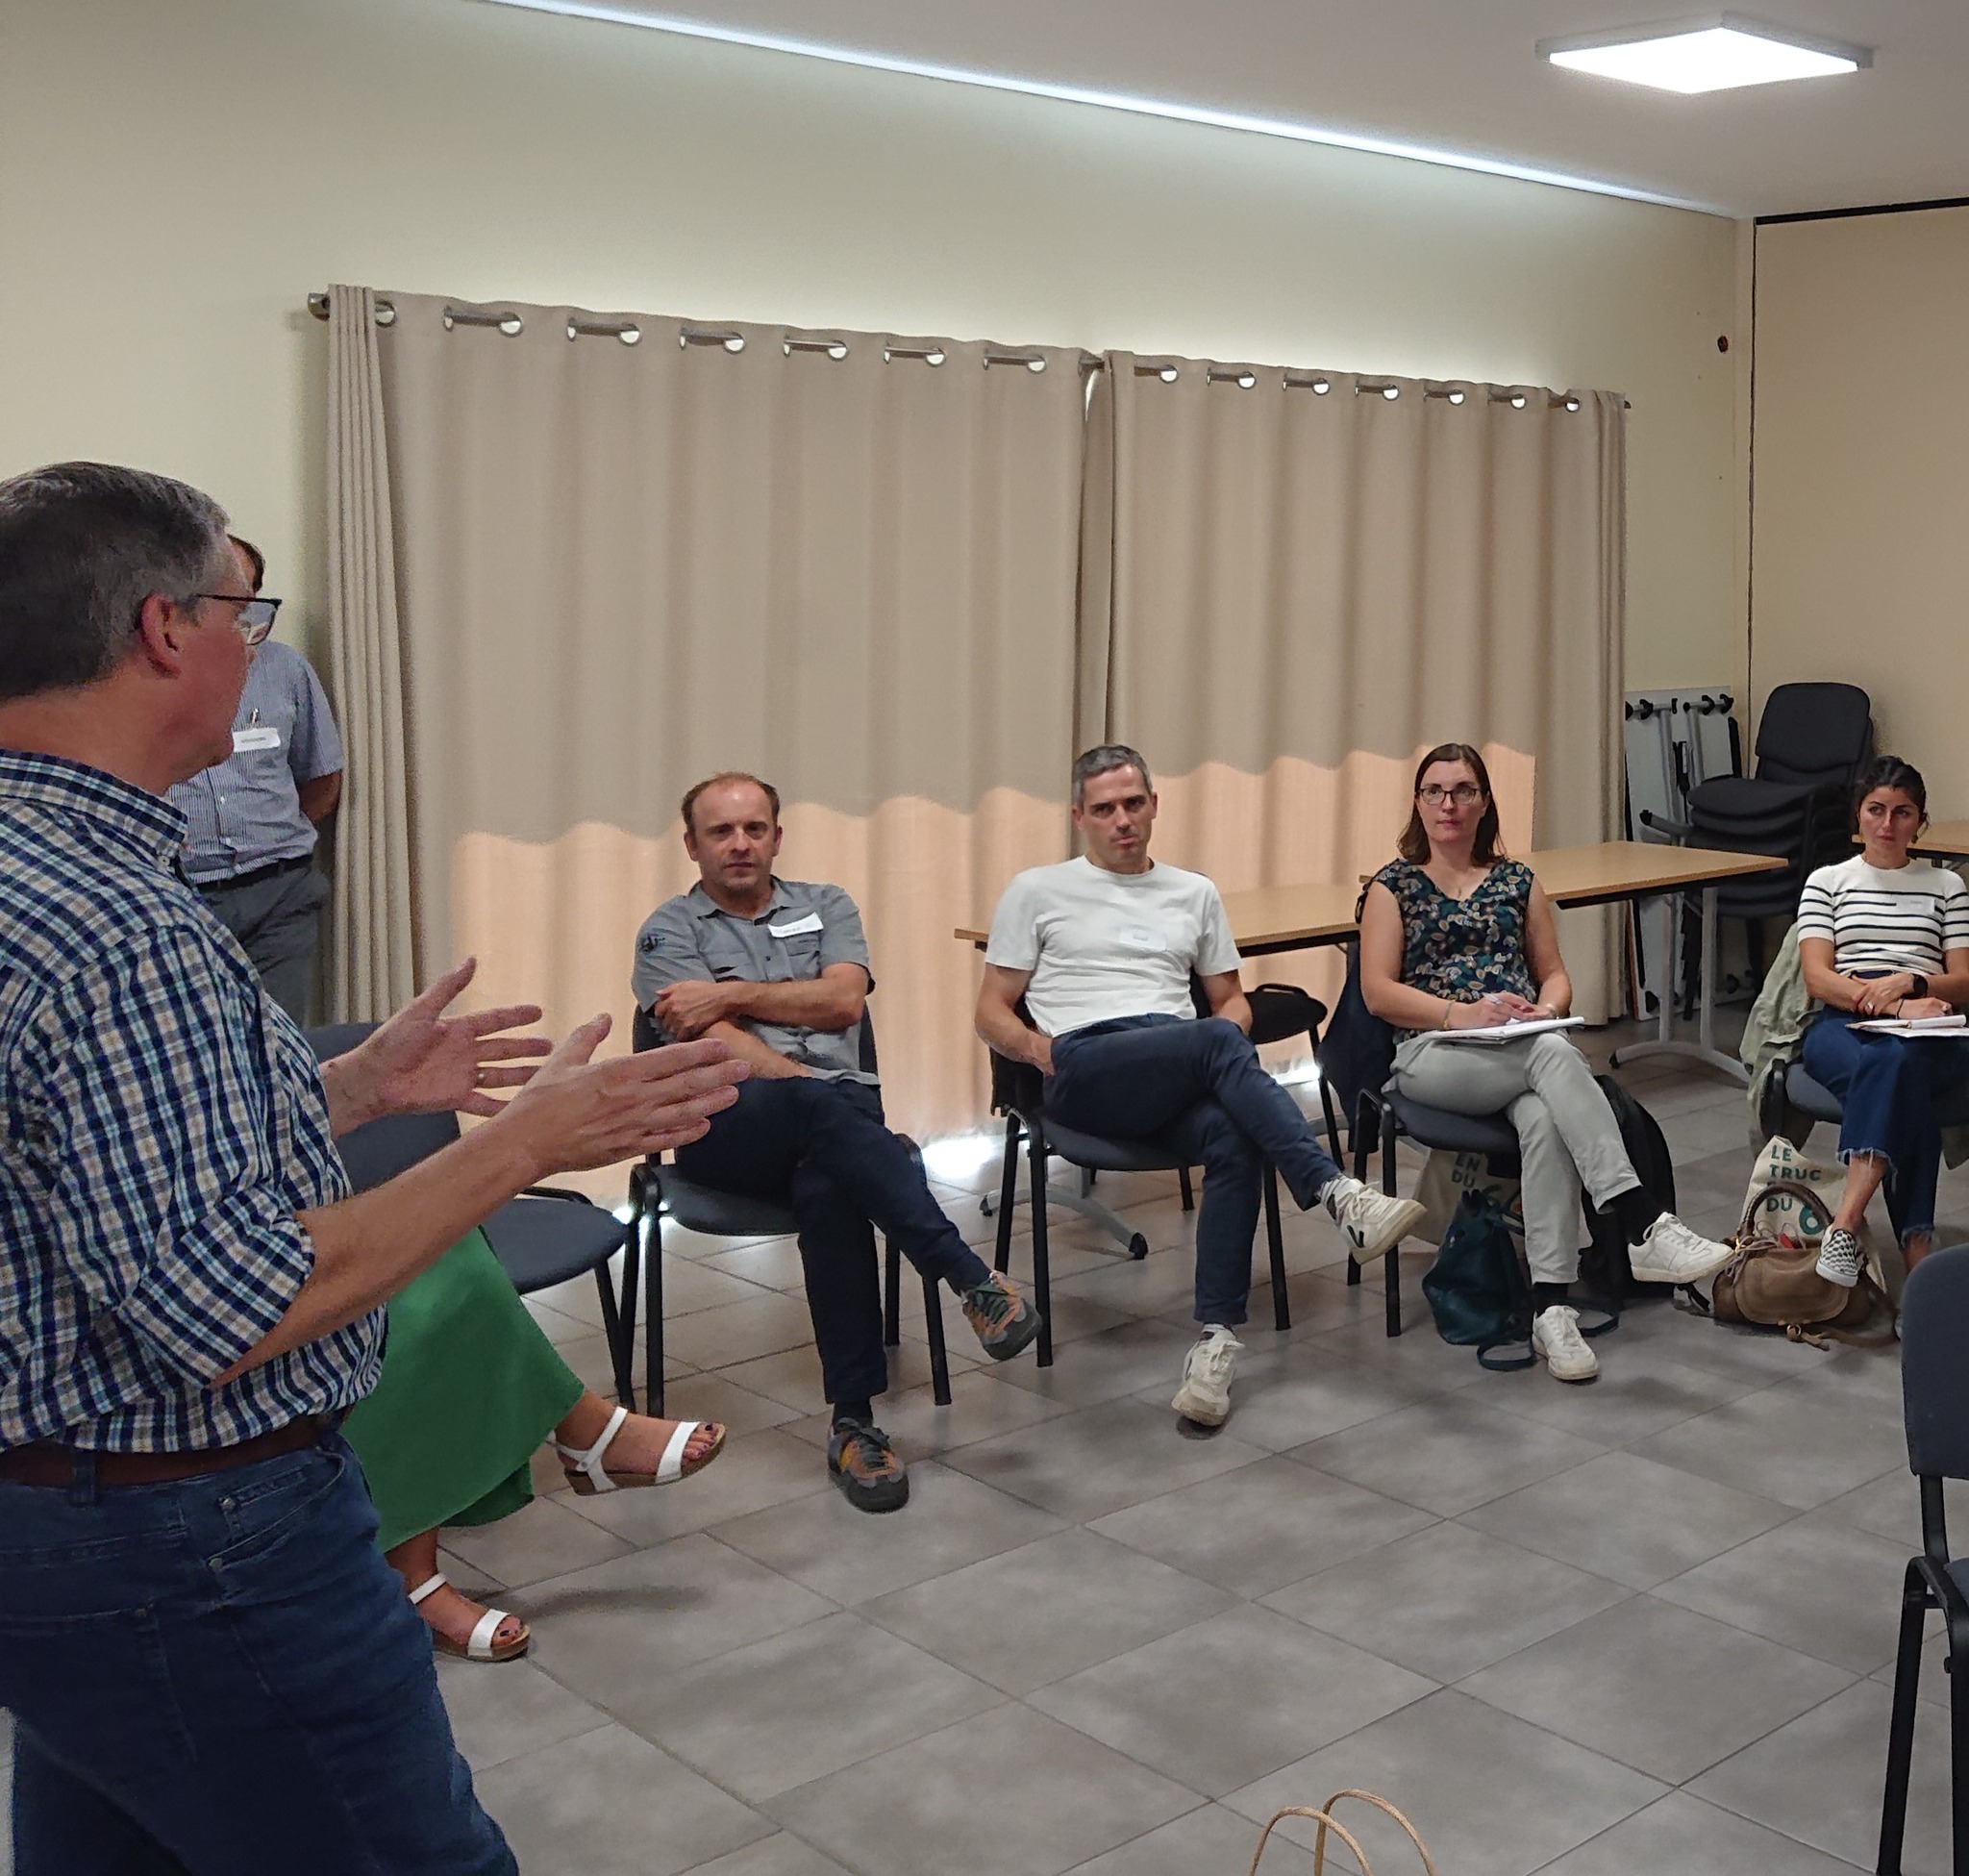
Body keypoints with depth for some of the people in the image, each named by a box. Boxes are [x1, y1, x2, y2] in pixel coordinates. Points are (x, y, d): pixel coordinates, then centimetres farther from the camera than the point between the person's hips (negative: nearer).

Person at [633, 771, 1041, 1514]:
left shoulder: (826, 906, 22)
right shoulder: (670, 930, 13)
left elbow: (844, 1001, 2)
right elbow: (721, 1045, -3)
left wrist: (731, 992, -1)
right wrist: (805, 1086, -17)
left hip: (840, 1107, 2)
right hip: (727, 1120, -2)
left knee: (829, 1188, -36)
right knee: (818, 1105, -38)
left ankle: (853, 1422, -36)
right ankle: (973, 1280, -42)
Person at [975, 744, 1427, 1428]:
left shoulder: (1194, 894, 27)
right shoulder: (1037, 892, 17)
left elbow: (1230, 999, 30)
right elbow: (992, 1012, 14)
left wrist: (1231, 1031, 4)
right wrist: (1037, 1047, -9)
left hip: (1185, 1068, 3)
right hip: (1085, 1067, -3)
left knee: (1235, 1140, -34)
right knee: (1217, 1041, -35)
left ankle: (1217, 1339, -35)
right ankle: (1339, 1194, -45)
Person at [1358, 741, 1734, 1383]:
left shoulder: (1517, 880, 23)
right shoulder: (1394, 886, 13)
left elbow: (1555, 975, 20)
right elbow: (1378, 991, 2)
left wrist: (1544, 1011, -4)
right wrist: (1464, 1012, -13)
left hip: (1523, 1047, 3)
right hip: (1434, 1054, -3)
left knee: (1544, 1119, -36)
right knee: (1554, 1055, -37)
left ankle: (1551, 1306, -40)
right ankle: (1644, 1226, -47)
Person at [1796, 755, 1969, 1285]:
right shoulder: (1827, 882, 19)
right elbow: (1817, 977, 3)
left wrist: (1907, 983, -10)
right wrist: (1893, 1007, -14)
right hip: (1840, 1026, 0)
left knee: (1894, 1059, -39)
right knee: (1899, 1082, -38)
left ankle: (1846, 1222, -49)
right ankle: (1917, 1252, -46)